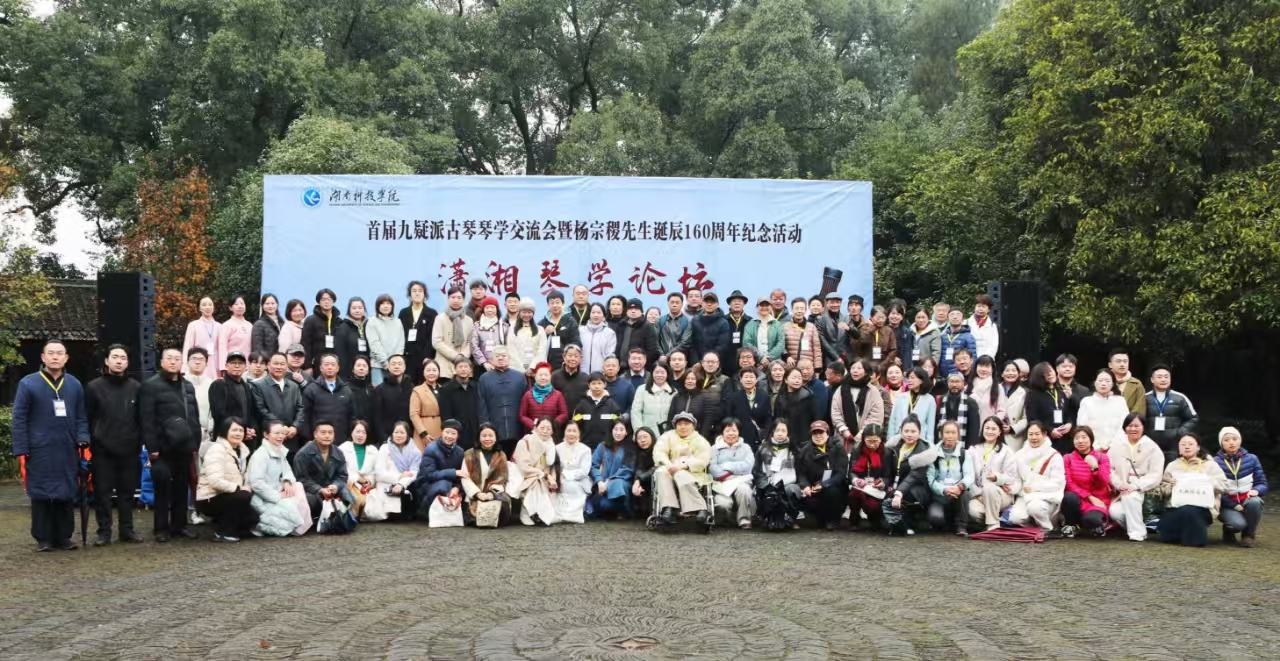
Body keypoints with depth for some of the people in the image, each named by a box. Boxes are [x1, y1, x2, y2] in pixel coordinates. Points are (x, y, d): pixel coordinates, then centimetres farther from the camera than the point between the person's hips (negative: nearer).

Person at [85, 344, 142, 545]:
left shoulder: (135, 387, 6)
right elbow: (87, 418, 1)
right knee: (102, 492, 2)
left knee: (127, 491, 8)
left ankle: (127, 529, 17)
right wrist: (90, 442, -3)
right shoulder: (94, 387, 1)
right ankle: (104, 532, 10)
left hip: (129, 450, 2)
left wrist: (139, 443, 4)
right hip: (103, 450, -2)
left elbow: (141, 418, 8)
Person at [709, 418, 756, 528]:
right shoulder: (715, 448, 15)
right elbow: (712, 468, -2)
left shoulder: (745, 447, 18)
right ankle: (730, 517, 3)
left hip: (741, 481, 1)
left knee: (743, 490, -36)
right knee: (723, 504, -31)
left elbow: (748, 466, -1)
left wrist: (727, 466, -5)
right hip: (722, 484, 0)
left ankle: (744, 519, -17)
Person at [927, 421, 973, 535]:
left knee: (960, 490, -36)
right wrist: (944, 490, -26)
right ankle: (949, 524, 6)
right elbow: (930, 479, -7)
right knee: (936, 517, -32)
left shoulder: (964, 453, 6)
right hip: (939, 496, 0)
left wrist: (960, 486, -32)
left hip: (958, 496, 0)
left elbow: (970, 476, -9)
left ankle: (961, 525, -17)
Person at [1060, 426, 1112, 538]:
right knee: (1069, 497, -36)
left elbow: (1104, 484, -8)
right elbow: (1069, 484, -5)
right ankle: (1070, 524, -6)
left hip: (1098, 500, -1)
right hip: (1078, 498, 1)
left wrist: (1095, 468, -26)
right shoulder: (1068, 458, 2)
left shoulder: (1102, 457, 1)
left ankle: (1099, 523, 4)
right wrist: (1090, 497, -15)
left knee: (1090, 519, -35)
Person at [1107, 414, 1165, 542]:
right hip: (1122, 492, 3)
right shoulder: (1116, 446, 10)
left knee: (1130, 497, -36)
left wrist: (1136, 486, -22)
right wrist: (1119, 484, -15)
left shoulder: (1152, 447, 0)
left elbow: (1155, 475, -9)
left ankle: (1137, 533, -22)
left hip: (1146, 493, -3)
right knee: (1114, 511, -28)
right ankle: (1137, 525, 1)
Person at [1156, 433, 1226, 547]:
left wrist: (1206, 482, -16)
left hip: (1202, 508, -1)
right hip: (1176, 507, 2)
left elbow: (1223, 484, 1)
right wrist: (1170, 486, -9)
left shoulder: (1210, 464, 12)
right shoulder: (1172, 465, 21)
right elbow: (1163, 489, 14)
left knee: (1189, 512, -40)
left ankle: (1195, 537, -10)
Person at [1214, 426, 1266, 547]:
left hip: (1247, 501, 2)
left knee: (1254, 502, -35)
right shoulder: (1215, 462, -4)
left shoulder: (1251, 459, 1)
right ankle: (1228, 530, 7)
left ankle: (1249, 534, -7)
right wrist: (1234, 505, -18)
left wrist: (1256, 490, -22)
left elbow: (1262, 483, 3)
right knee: (1238, 523, -35)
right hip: (1227, 505, -2)